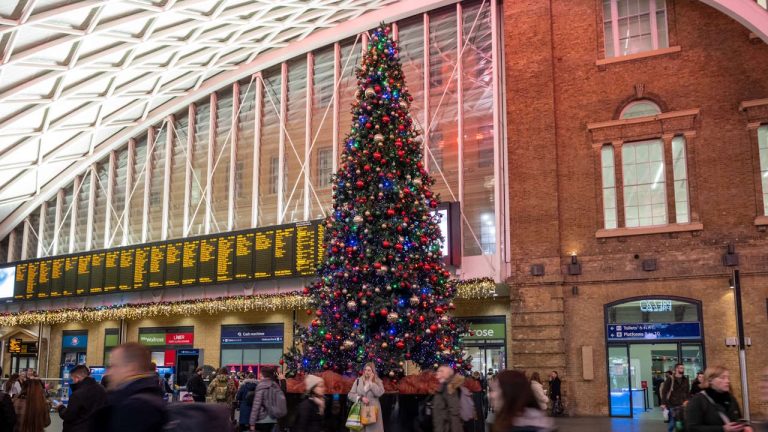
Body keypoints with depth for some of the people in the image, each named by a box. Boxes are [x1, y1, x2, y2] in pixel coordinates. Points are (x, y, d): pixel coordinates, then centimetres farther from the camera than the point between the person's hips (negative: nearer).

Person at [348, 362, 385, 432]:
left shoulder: (378, 381, 3)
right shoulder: (358, 380, 6)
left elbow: (379, 393, -15)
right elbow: (350, 395, 5)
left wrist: (371, 382, -11)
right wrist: (361, 398, -9)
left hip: (373, 410, -1)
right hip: (360, 410, 1)